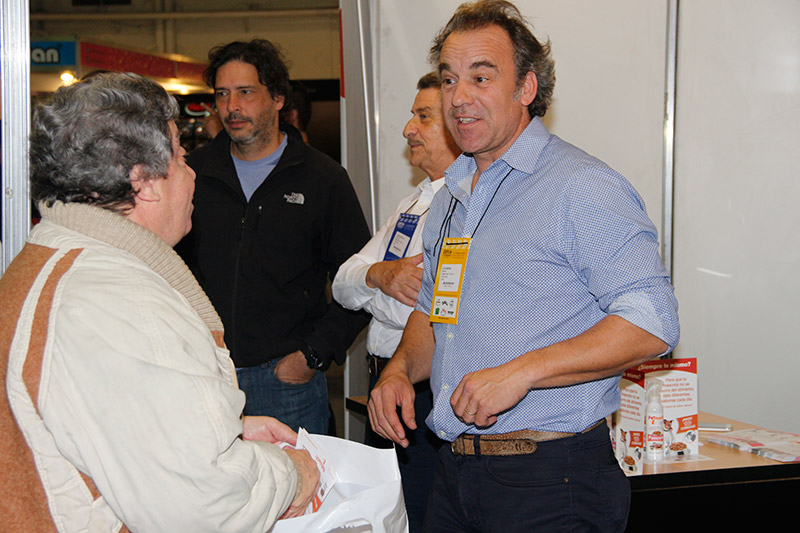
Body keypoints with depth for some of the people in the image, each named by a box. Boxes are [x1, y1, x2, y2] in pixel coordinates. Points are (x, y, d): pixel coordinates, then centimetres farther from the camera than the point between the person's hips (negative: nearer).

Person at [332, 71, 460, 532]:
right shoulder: (416, 202, 16)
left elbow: (424, 309, -26)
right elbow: (344, 284, 12)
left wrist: (376, 280, -10)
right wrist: (380, 275, -9)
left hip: (432, 393, -9)